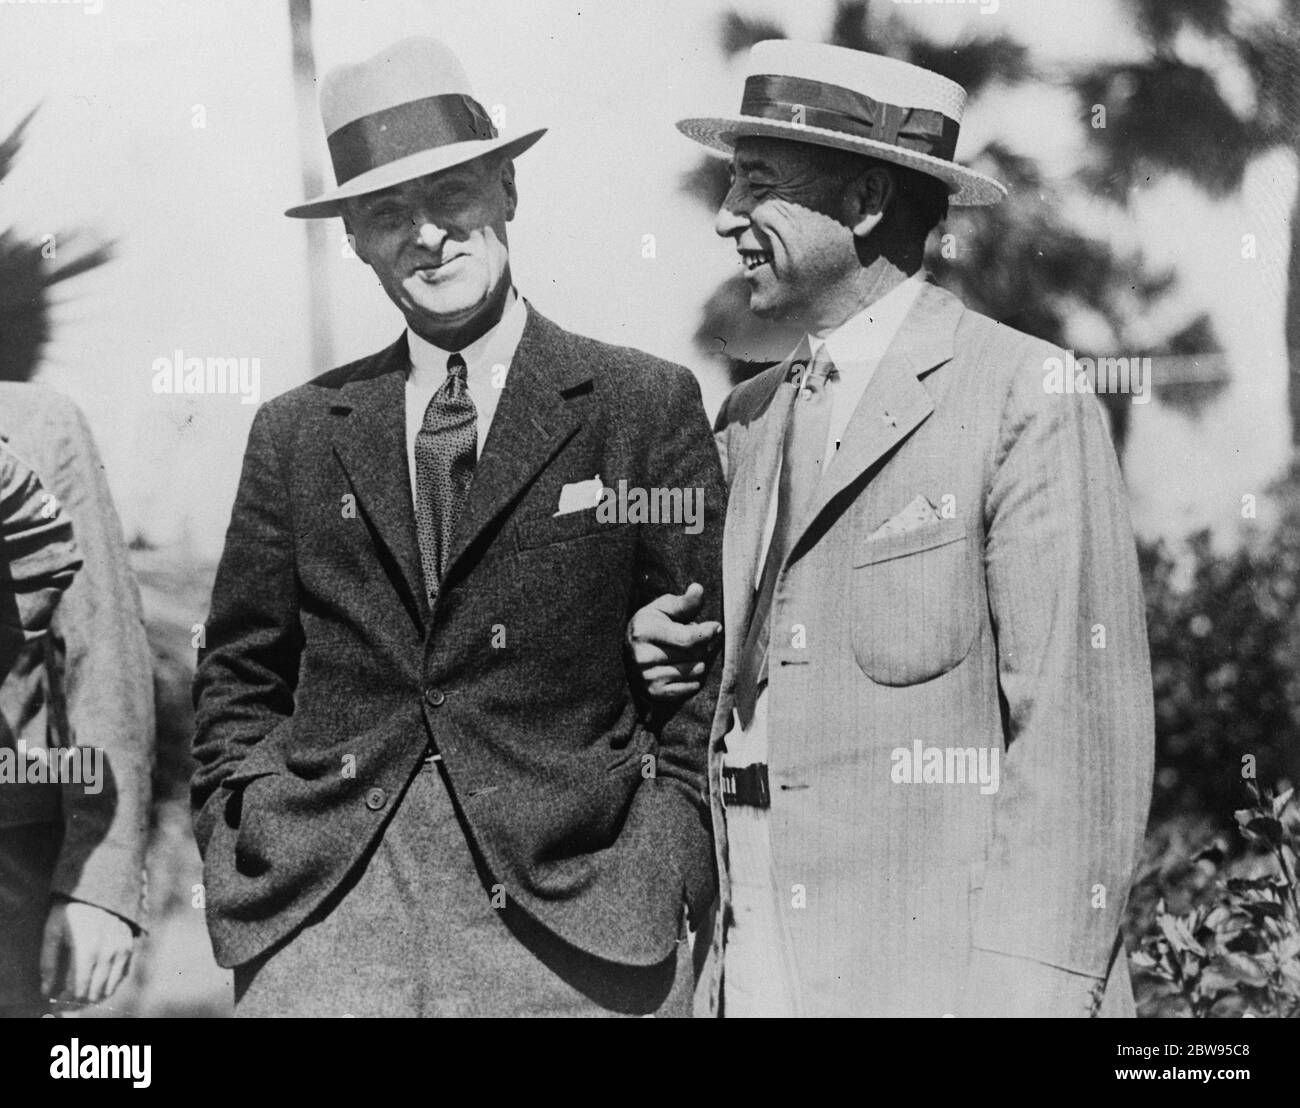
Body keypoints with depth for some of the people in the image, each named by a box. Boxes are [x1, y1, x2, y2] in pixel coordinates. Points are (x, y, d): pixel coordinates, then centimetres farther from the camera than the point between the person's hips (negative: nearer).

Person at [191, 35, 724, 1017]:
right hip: (323, 913, 2)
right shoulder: (297, 433, 9)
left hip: (569, 922, -2)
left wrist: (659, 866, -5)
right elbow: (240, 679, 14)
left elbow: (713, 663, 2)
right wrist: (245, 856, 4)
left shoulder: (647, 407, 1)